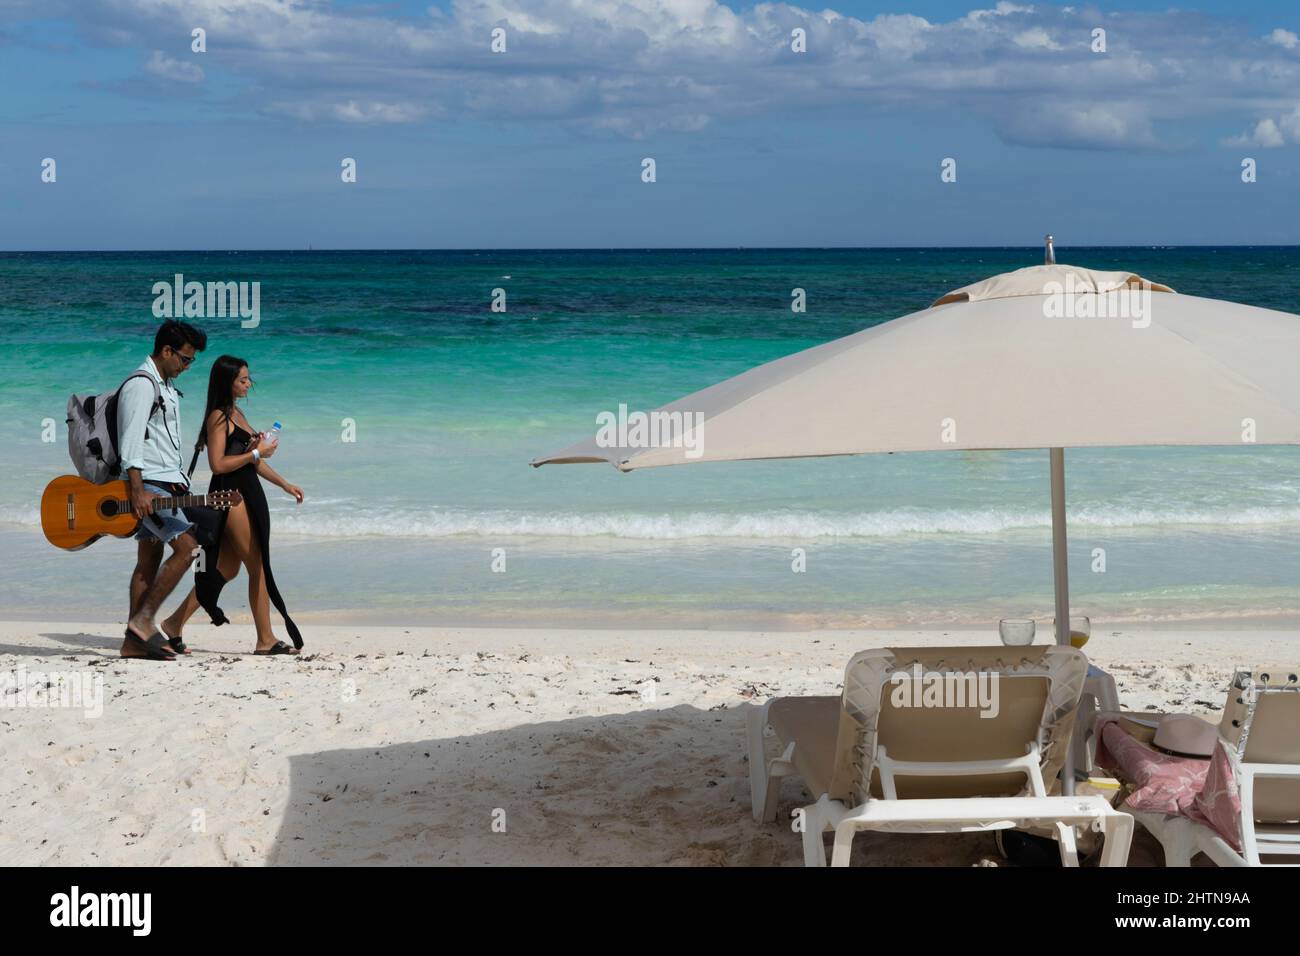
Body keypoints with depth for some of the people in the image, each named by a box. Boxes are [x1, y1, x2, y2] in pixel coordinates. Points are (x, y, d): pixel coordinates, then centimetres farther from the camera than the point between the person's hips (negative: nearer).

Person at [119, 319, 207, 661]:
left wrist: (179, 481, 23)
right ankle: (143, 619, -12)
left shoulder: (167, 386, 20)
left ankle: (134, 640, 8)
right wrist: (137, 490, -25)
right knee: (187, 547, -16)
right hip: (148, 485, -10)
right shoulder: (141, 386, -12)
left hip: (167, 483, 10)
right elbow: (131, 441, -19)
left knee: (149, 561, 7)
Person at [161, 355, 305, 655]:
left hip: (246, 494, 9)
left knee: (227, 568, 11)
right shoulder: (218, 416, -11)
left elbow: (251, 459, 24)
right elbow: (218, 464, -19)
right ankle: (266, 640, -1)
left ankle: (175, 623, 17)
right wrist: (257, 453, -15)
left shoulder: (236, 413, 18)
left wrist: (285, 485, 22)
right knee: (258, 567, -6)